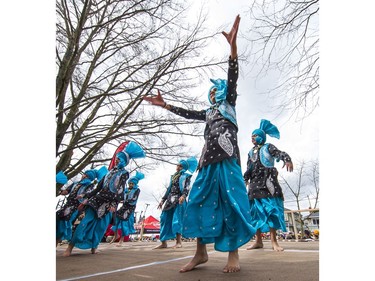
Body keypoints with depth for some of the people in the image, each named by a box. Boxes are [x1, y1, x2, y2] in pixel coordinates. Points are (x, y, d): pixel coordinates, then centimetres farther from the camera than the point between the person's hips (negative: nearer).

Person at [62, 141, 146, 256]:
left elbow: (120, 189, -11)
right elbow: (99, 185, 16)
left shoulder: (124, 173, 0)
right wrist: (88, 198, 14)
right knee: (87, 220, -3)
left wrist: (114, 204, -21)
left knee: (101, 225, -1)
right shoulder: (111, 171, 16)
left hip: (108, 202, -4)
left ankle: (94, 247, 14)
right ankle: (70, 246, 1)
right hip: (97, 199, 4)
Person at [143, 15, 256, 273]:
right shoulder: (209, 112, 29)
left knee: (231, 200, -10)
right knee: (199, 201, -1)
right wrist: (165, 105, 30)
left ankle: (234, 253, -3)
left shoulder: (229, 105, 15)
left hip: (227, 157, -6)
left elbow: (233, 78, 2)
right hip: (209, 159, 6)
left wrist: (233, 46, -11)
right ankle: (201, 252, 5)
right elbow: (188, 114, 30)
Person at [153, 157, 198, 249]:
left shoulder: (186, 176, 4)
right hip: (170, 200, 7)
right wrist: (163, 200, 19)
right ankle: (164, 243, 8)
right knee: (165, 219, 2)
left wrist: (183, 196, -31)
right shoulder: (173, 176, 23)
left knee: (177, 219, -13)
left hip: (179, 200, -7)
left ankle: (178, 242, -5)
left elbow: (187, 188, -11)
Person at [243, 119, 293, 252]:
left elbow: (280, 153, -10)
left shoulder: (268, 147, 8)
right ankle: (258, 241, 7)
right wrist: (245, 179, 4)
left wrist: (287, 159, -32)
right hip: (255, 183, 5)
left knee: (271, 209, -8)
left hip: (268, 182, -5)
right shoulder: (251, 152, 22)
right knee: (256, 211, 2)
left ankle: (273, 241, -3)